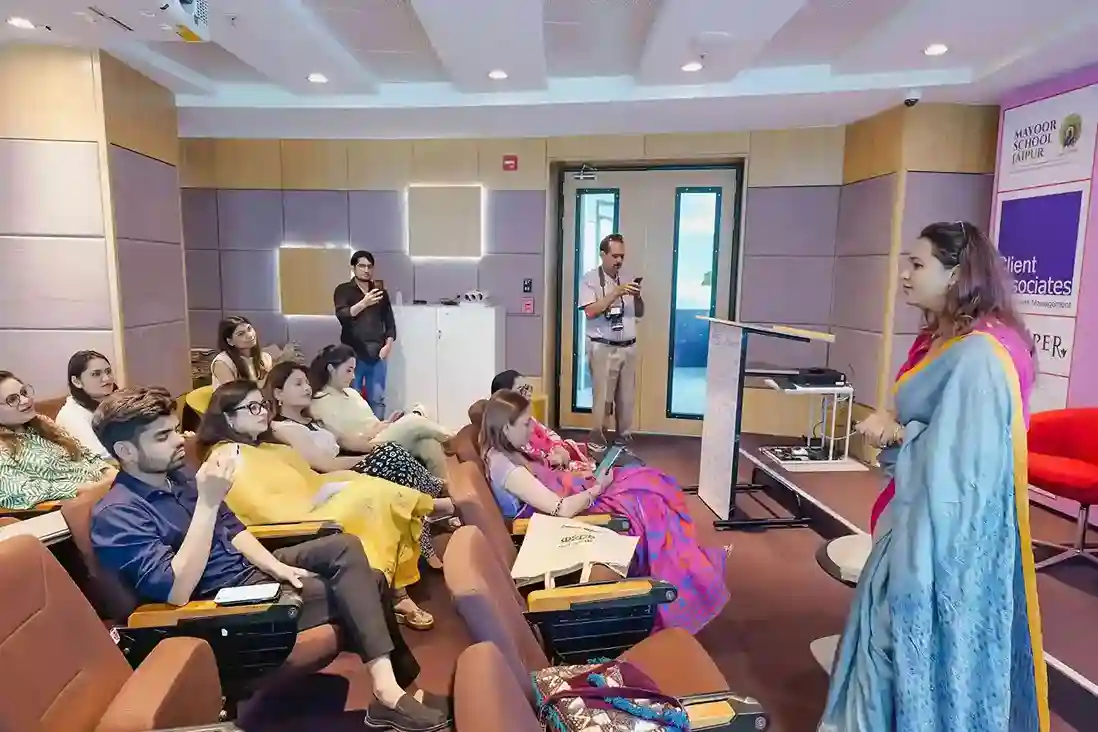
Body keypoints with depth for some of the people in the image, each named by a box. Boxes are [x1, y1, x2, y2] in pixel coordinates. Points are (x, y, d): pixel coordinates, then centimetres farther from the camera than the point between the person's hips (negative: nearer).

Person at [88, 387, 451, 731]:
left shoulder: (177, 475, 5)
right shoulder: (117, 515, -20)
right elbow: (177, 591, -30)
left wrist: (276, 566, -6)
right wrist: (207, 502, -35)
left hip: (251, 569, 8)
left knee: (346, 546, -4)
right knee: (360, 585, -17)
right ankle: (391, 690, -8)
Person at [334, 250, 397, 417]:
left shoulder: (381, 291, 14)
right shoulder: (343, 290, 3)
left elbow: (390, 321, 14)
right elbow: (342, 315, -14)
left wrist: (388, 345, 0)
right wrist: (363, 303, -29)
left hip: (377, 353, 3)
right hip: (353, 353, -3)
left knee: (377, 399, 3)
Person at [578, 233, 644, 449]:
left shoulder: (627, 279, 14)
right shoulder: (590, 279, -2)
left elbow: (640, 313, 16)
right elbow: (590, 311, -16)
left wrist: (637, 297, -4)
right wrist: (616, 292, -19)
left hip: (628, 347, 5)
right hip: (603, 348, -5)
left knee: (627, 397, 10)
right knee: (602, 397, -4)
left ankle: (624, 438, 22)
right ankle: (597, 440, 8)